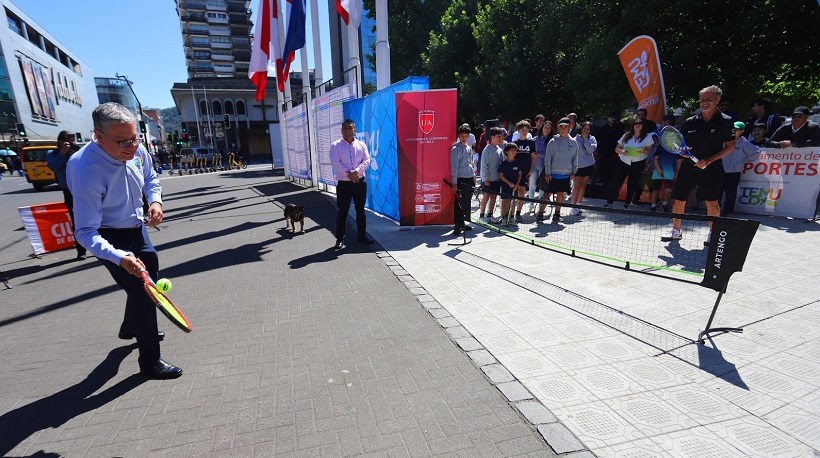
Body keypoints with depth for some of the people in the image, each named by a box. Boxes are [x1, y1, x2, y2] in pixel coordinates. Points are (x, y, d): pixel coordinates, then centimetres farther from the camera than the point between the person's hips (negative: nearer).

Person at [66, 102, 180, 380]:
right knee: (142, 292, -9)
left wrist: (155, 201, -11)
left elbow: (151, 178, 9)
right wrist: (120, 258, -49)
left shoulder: (137, 151, -14)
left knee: (149, 276, 24)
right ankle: (150, 362, 9)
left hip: (136, 229, 8)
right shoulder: (85, 170, -34)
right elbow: (86, 233, -33)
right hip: (109, 238, -8)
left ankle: (131, 328, 52)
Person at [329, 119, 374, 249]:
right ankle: (340, 238, 10)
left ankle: (362, 236, 22)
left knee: (360, 210, 11)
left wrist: (356, 171, -18)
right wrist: (348, 173, -20)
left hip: (360, 182, 3)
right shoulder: (335, 145, 0)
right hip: (343, 183, -3)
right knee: (342, 211, 1)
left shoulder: (361, 144, 8)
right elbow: (335, 162, -11)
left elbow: (367, 160, -3)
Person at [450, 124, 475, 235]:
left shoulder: (469, 148, 14)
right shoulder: (455, 149, -7)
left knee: (467, 202, 12)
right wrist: (454, 183, -15)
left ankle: (464, 222, 22)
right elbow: (454, 167, -11)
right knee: (459, 203, -6)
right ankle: (457, 225, -1)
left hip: (469, 179, 7)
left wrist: (473, 177, 19)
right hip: (460, 179, -7)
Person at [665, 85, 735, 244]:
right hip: (688, 167, 3)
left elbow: (730, 146, -4)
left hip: (712, 169, -3)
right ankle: (676, 231, 17)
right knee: (678, 200, 2)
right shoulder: (690, 122, 6)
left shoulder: (724, 121, -3)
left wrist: (709, 160, -14)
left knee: (712, 203, 1)